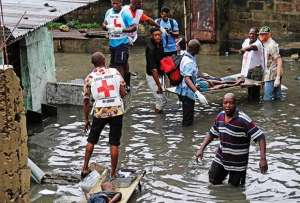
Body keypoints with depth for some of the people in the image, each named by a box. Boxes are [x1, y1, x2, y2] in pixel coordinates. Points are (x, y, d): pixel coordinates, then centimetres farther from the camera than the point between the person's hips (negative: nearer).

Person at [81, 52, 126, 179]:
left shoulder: (89, 78, 1)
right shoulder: (115, 72, 1)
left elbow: (86, 101, 2)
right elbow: (123, 93, -2)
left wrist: (86, 119, 10)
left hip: (99, 112, 0)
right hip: (117, 111, 0)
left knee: (91, 141, 20)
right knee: (114, 144, 8)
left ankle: (85, 168, 22)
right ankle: (113, 173, 12)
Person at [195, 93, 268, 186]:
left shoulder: (244, 120, -24)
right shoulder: (220, 116, -5)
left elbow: (260, 137, -25)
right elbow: (212, 134, 11)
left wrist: (263, 159, -34)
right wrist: (201, 149, 0)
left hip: (237, 163, -5)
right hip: (220, 158, 5)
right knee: (213, 181, 15)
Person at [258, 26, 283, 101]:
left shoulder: (272, 45, -16)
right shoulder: (266, 44, 15)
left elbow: (279, 61, -21)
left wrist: (278, 78, -25)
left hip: (271, 76, -10)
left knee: (267, 100, -9)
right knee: (277, 98, 13)